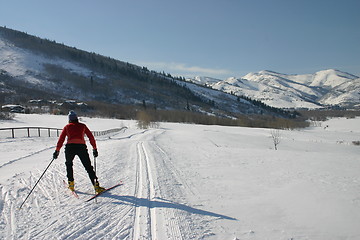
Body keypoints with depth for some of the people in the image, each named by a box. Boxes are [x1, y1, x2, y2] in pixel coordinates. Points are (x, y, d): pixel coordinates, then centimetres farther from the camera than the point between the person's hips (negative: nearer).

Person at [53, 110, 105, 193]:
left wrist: (57, 150, 14)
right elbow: (91, 137, 15)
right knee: (88, 167, 5)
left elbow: (61, 139, 11)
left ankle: (71, 183, 24)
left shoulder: (67, 127, 19)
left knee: (69, 164, 28)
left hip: (70, 147, 0)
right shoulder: (82, 126, 20)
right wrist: (95, 148, 18)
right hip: (81, 147, 0)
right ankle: (96, 186, -4)